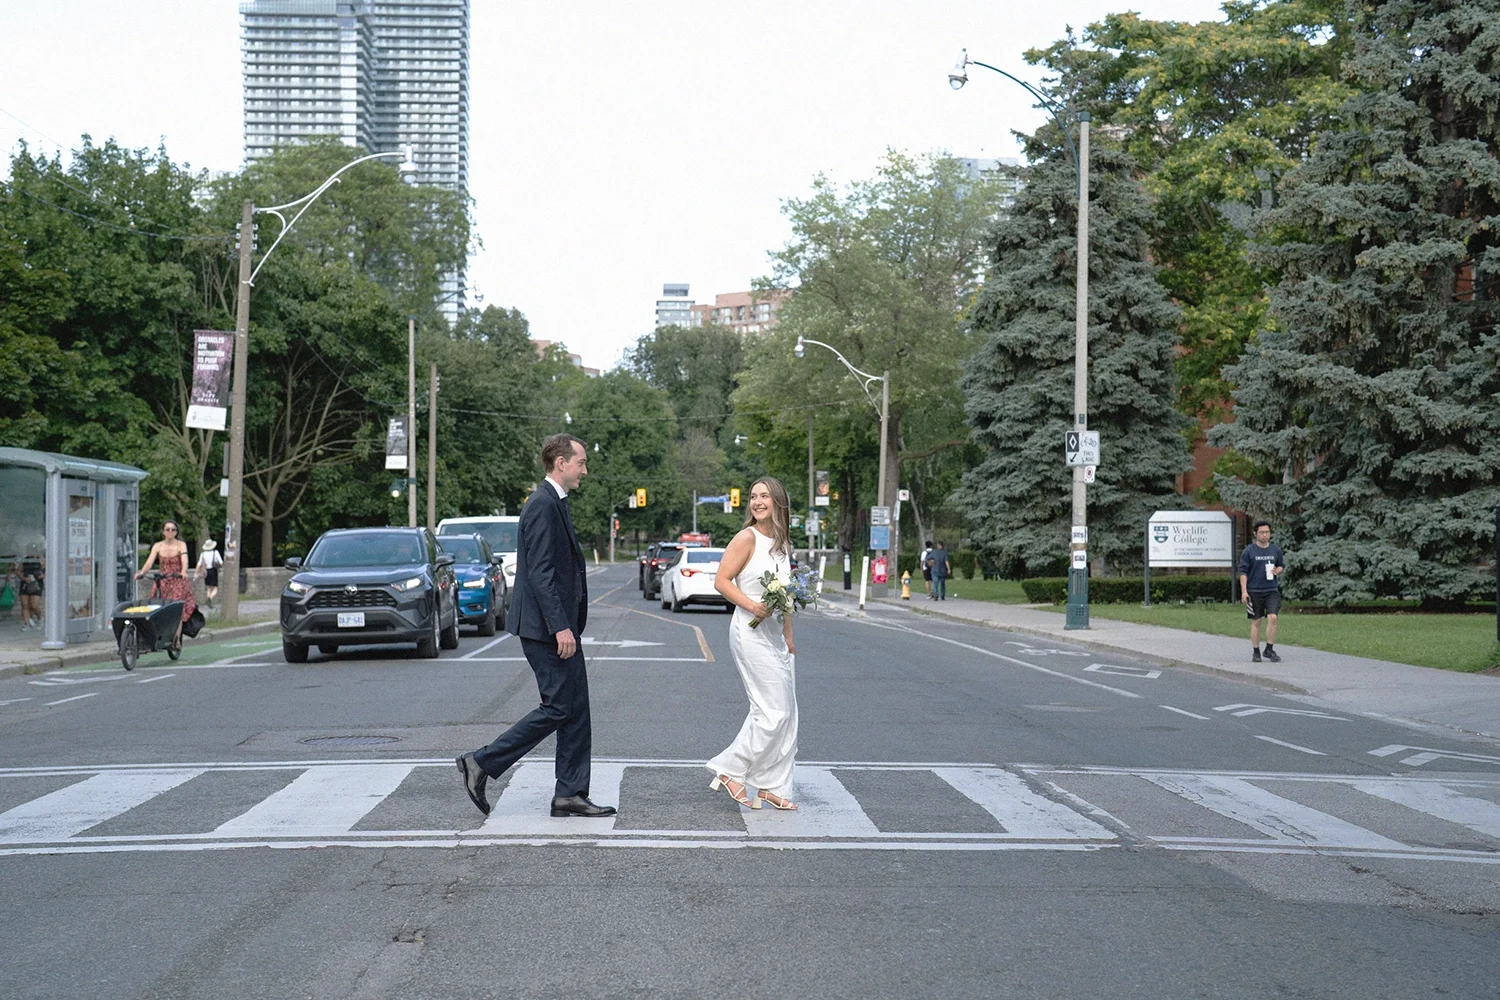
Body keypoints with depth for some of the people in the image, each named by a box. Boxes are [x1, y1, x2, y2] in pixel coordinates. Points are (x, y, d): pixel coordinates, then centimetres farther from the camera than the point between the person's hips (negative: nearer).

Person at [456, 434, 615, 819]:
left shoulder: (556, 503, 17)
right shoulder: (543, 505, -15)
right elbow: (540, 572, -22)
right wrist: (560, 627, -24)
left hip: (561, 625, 10)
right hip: (546, 628, -10)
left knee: (576, 710, 9)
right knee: (557, 708, -7)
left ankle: (570, 795, 12)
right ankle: (481, 763, 0)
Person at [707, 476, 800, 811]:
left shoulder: (783, 542, 14)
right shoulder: (747, 538, -9)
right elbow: (721, 580, -11)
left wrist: (789, 636, 19)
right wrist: (752, 606, -23)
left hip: (776, 635, 8)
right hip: (751, 633, -8)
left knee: (785, 714, 7)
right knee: (773, 711, -12)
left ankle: (769, 787, 14)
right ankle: (730, 770, 0)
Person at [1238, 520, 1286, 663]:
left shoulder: (1276, 550, 8)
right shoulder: (1249, 551, -1)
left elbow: (1282, 565, 20)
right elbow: (1243, 571, -2)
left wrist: (1277, 570, -5)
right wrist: (1244, 591, -9)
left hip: (1272, 590, 2)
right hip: (1254, 592, -2)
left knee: (1272, 617, -13)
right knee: (1256, 622, 4)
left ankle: (1269, 649, -2)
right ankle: (1255, 652, 14)